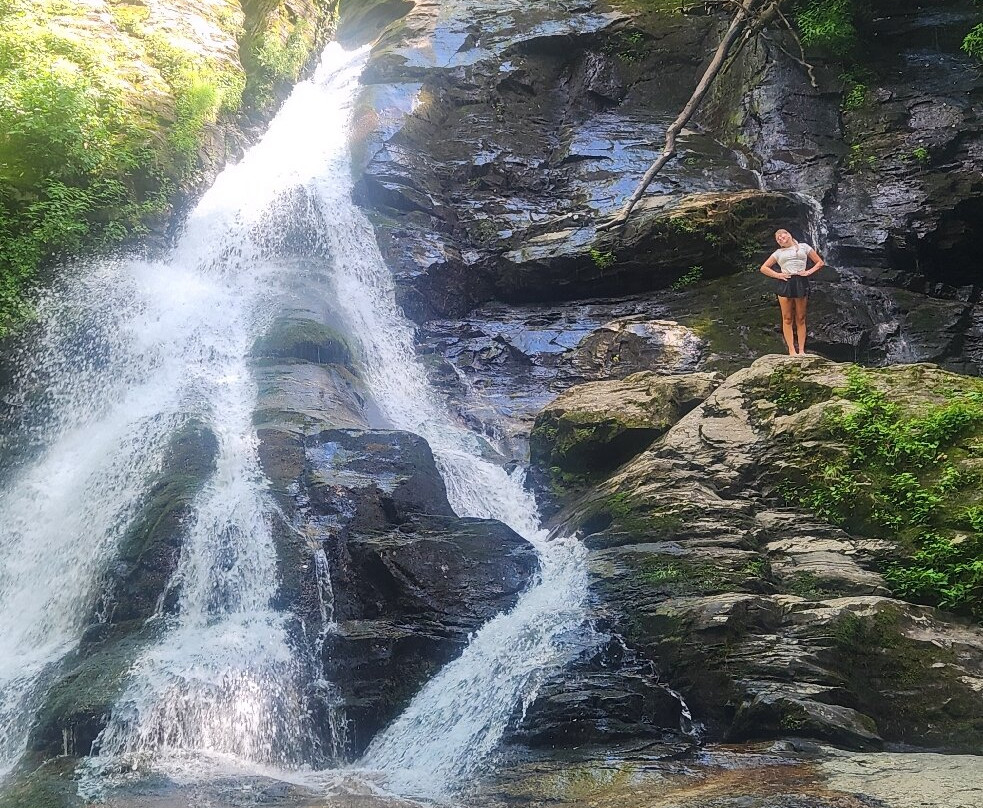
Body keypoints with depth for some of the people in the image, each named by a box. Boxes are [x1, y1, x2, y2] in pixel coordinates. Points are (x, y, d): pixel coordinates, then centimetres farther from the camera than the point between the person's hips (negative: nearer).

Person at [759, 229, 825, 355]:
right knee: (787, 318, -3)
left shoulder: (803, 247, 15)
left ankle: (801, 350, -1)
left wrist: (809, 272, 0)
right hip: (785, 283, 1)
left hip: (801, 282, -1)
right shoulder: (778, 252, 17)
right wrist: (777, 275, 1)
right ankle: (791, 350, -4)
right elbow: (763, 268, 15)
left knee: (800, 318, -1)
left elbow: (820, 263, 15)